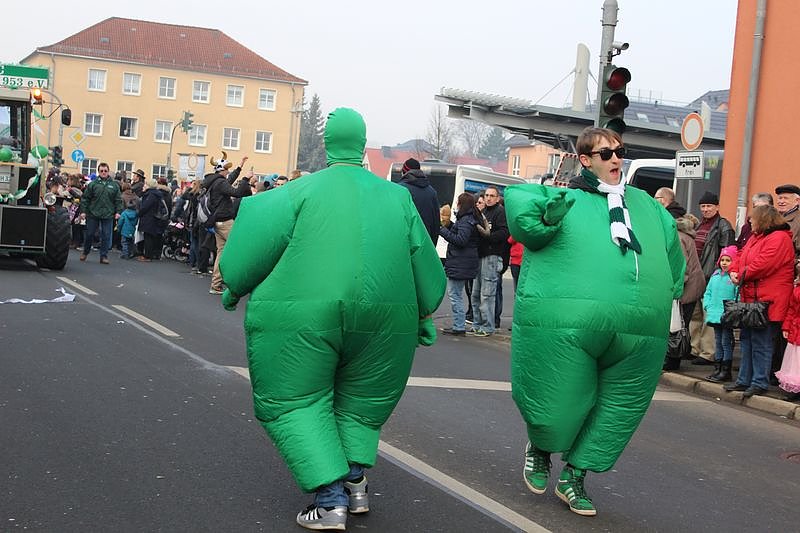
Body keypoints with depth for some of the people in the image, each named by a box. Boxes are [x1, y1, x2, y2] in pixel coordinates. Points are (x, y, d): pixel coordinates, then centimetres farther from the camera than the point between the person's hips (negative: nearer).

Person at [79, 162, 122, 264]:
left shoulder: (114, 185, 5)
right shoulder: (92, 184, 1)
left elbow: (118, 200, 8)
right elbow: (85, 198, 2)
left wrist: (118, 211, -1)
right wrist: (84, 211, -3)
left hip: (108, 215, 1)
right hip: (93, 214, 0)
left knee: (106, 236, 2)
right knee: (89, 234, 8)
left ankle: (104, 256, 9)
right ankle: (85, 252, 27)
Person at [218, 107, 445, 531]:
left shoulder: (303, 190, -1)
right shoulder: (397, 197, 10)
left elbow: (259, 241, -5)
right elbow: (423, 260, 13)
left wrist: (234, 288, 10)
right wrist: (422, 314, 24)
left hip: (302, 317, -4)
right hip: (383, 318, 4)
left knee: (296, 402, 8)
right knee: (360, 400, 25)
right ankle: (355, 482, 17)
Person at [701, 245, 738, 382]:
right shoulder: (715, 275, 11)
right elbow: (708, 292, 18)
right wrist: (708, 306, 6)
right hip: (715, 315, 7)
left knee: (726, 342, -1)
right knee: (718, 342, 14)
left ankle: (726, 371, 5)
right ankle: (718, 368, 22)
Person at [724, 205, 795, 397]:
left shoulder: (779, 238, -13)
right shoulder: (756, 237, 19)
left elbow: (763, 264, -22)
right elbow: (742, 258, 22)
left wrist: (742, 276, -10)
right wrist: (734, 271, 1)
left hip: (767, 301, -10)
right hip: (750, 299, 10)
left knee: (761, 342, -6)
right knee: (747, 339, 13)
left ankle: (760, 383, 1)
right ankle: (744, 380, 21)